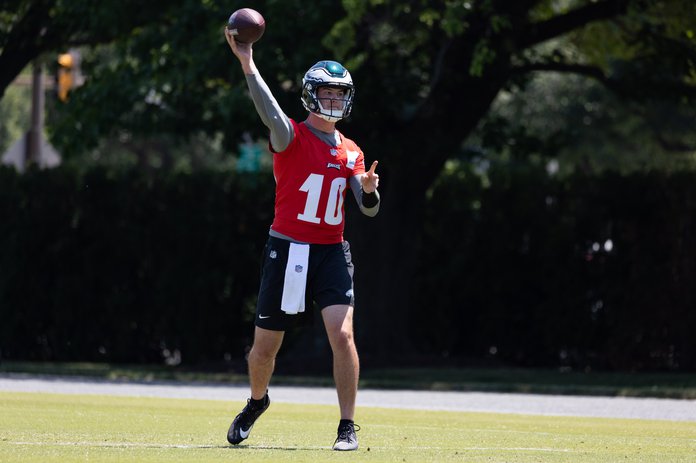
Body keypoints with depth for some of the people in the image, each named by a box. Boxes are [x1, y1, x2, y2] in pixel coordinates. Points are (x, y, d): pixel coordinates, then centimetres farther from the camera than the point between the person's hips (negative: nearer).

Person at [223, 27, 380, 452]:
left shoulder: (351, 152, 10)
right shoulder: (292, 137, -5)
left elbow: (368, 209, 10)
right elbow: (270, 112, -27)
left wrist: (368, 189, -14)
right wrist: (247, 62, -40)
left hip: (332, 253, 2)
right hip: (288, 252, -2)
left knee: (342, 335, -17)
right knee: (264, 348, 6)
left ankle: (348, 427, -8)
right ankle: (257, 402, 37)